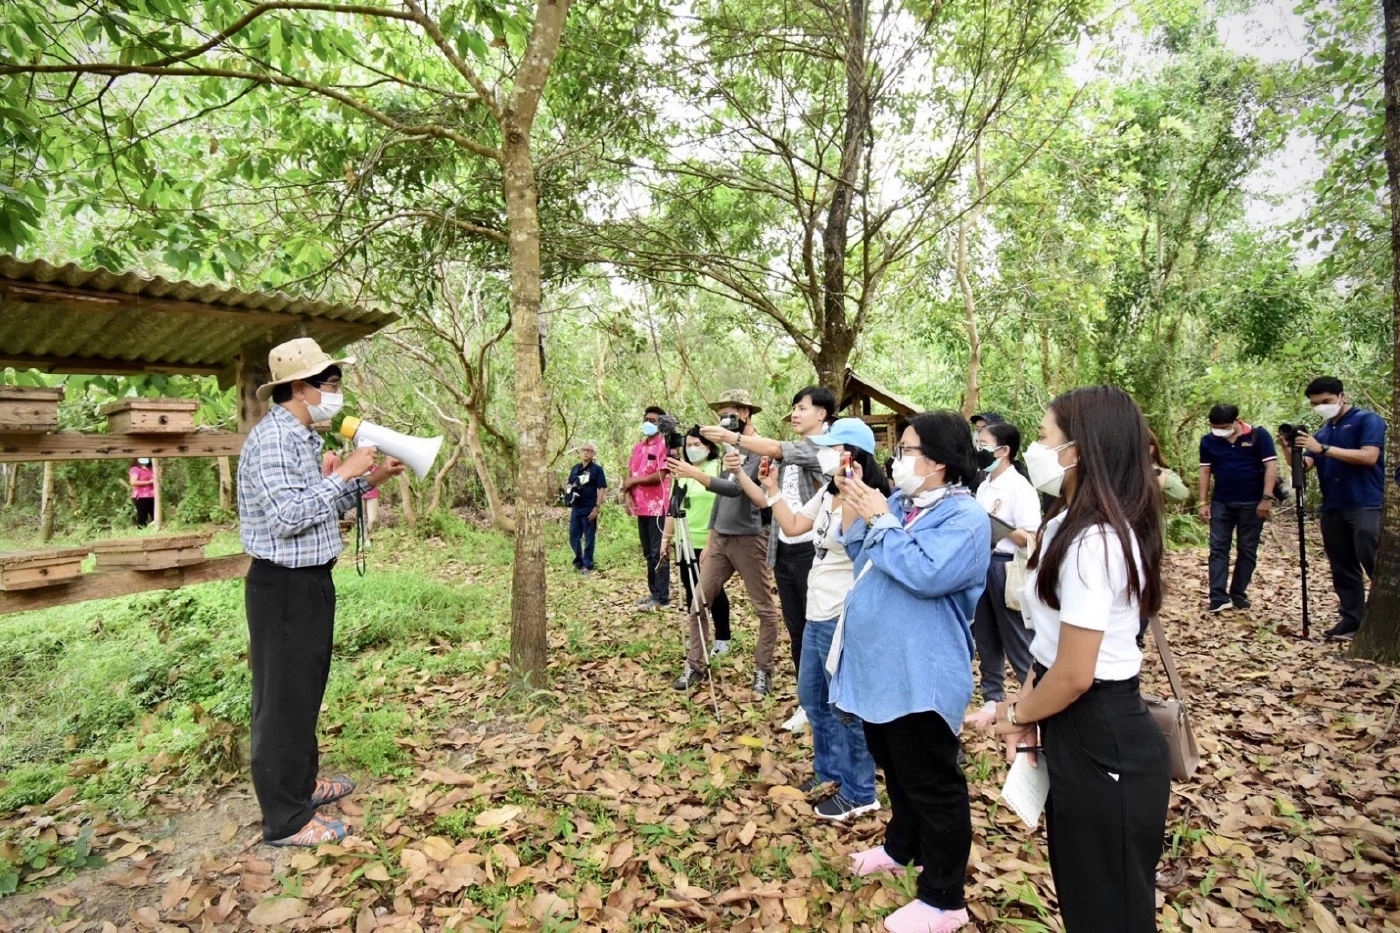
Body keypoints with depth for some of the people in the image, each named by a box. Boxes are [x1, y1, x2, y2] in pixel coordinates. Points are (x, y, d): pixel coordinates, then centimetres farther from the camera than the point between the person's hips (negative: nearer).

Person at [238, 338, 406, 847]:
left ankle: (302, 784, 37)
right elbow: (286, 517, -27)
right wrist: (344, 473, -22)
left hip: (309, 581, 10)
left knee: (305, 691, 21)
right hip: (284, 586, -10)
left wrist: (367, 481, 7)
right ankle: (286, 819, 15)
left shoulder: (300, 436, 12)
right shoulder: (272, 438, -19)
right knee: (284, 699, 2)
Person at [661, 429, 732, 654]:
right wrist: (666, 537, 10)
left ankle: (722, 639, 17)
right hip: (687, 543, 5)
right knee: (692, 591, 12)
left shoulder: (717, 469, -8)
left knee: (714, 591, 5)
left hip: (710, 543, -5)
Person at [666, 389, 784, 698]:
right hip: (720, 538, 8)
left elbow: (735, 488, -23)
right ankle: (695, 666, 15)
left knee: (764, 608, 3)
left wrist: (695, 474, -31)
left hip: (749, 539, -8)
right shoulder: (731, 448, 16)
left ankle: (763, 671, 13)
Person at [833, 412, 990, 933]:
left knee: (932, 784, 6)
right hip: (879, 668, 9)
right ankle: (902, 848, 48)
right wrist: (853, 507, 1)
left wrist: (880, 520, -23)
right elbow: (863, 561, 13)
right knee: (895, 770, 26)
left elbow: (926, 575, -31)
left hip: (919, 677, -9)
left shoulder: (965, 518, -17)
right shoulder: (900, 503, 8)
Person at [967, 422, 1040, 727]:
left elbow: (1030, 539, -19)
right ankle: (993, 699, 29)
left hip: (1007, 568, -8)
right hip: (982, 564, 8)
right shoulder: (984, 486, 9)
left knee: (1017, 642, 4)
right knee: (985, 638, 15)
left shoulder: (1020, 488, -15)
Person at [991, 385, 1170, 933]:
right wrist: (1026, 703, 2)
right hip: (1082, 732, 10)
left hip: (1100, 741, -9)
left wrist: (1016, 715, -7)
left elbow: (1074, 674, -24)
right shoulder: (1074, 525, 6)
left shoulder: (1092, 541, -26)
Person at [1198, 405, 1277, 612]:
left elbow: (1271, 466, -8)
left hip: (1252, 502, -2)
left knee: (1247, 550, 6)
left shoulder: (1258, 436, -6)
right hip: (1221, 503, 2)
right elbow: (1205, 471, 6)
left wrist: (1266, 498, -14)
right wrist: (1203, 502, 2)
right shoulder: (1208, 441, 1)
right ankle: (1219, 598, 0)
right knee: (1218, 549, -1)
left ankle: (1238, 595, 15)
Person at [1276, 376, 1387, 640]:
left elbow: (1369, 456, -15)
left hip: (1365, 506, -7)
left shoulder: (1368, 420, -1)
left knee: (1376, 567, -10)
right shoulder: (1322, 432, 17)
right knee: (1342, 568, 9)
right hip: (1332, 509, 7)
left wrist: (1323, 449, -21)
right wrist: (1290, 451, -13)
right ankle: (1352, 618, 14)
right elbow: (1305, 465, 7)